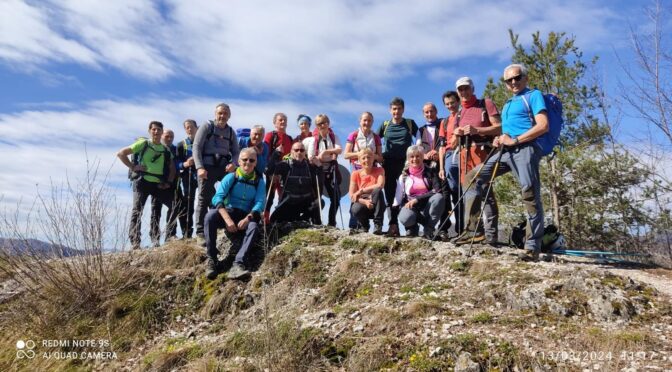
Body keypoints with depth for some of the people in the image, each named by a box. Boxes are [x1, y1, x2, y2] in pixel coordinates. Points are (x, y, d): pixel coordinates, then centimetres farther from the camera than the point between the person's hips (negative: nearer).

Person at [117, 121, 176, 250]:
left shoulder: (166, 150, 15)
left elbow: (172, 168, 18)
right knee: (137, 210, -9)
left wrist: (168, 182, 4)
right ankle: (135, 243, -8)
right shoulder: (142, 144, 2)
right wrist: (132, 167, -8)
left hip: (159, 184, 5)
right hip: (142, 181, -4)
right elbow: (121, 153, 0)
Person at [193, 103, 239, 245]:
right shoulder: (206, 127, 3)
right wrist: (199, 167, -16)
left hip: (224, 167, 4)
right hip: (207, 166, -4)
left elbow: (236, 152, 13)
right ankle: (200, 233, 3)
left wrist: (233, 163, -10)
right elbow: (196, 147, -5)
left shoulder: (231, 132, 15)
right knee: (204, 199, -2)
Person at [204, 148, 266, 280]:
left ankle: (238, 264, -45)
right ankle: (212, 259, -25)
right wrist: (227, 219, -31)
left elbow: (259, 203, -7)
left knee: (254, 227, -33)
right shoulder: (231, 177, -2)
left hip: (247, 217, 0)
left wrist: (248, 218, -28)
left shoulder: (259, 181, 3)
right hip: (228, 213, 0)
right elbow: (217, 198, -15)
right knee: (210, 215, -31)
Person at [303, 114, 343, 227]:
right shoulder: (314, 139, -1)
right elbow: (310, 158, -11)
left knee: (335, 197, 2)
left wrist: (326, 151, -26)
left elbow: (339, 150, -15)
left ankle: (331, 223, 14)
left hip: (332, 169, 2)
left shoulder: (334, 137, 5)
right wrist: (321, 164, -20)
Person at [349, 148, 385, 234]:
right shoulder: (355, 174, 3)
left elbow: (380, 185, -20)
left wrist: (361, 191, -19)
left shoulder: (379, 170, 1)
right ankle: (364, 226, 2)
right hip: (362, 203, 1)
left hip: (376, 205, 0)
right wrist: (365, 201, -24)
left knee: (377, 191, -33)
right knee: (355, 210, -36)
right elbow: (352, 196, -5)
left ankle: (378, 225, -25)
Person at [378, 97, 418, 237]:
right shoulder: (385, 125, 11)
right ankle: (393, 224, 0)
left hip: (405, 162, -1)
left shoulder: (410, 123, 8)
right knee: (390, 194, -2)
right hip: (388, 163, 2)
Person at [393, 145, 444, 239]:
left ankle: (428, 230, -16)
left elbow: (437, 191, -14)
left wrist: (417, 199, -20)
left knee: (439, 197, -32)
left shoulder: (431, 172, 1)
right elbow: (398, 197, 5)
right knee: (405, 218, -36)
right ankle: (413, 228, 3)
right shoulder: (404, 176, 5)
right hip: (411, 206, -1)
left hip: (428, 207, 1)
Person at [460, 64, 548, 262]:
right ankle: (474, 230, -1)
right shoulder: (508, 103, 28)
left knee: (530, 196, -13)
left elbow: (543, 126, -8)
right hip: (505, 151, 8)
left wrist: (514, 140, -13)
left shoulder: (534, 95, 6)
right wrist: (500, 139, 10)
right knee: (472, 177, 1)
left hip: (525, 149, -8)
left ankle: (533, 247, -9)